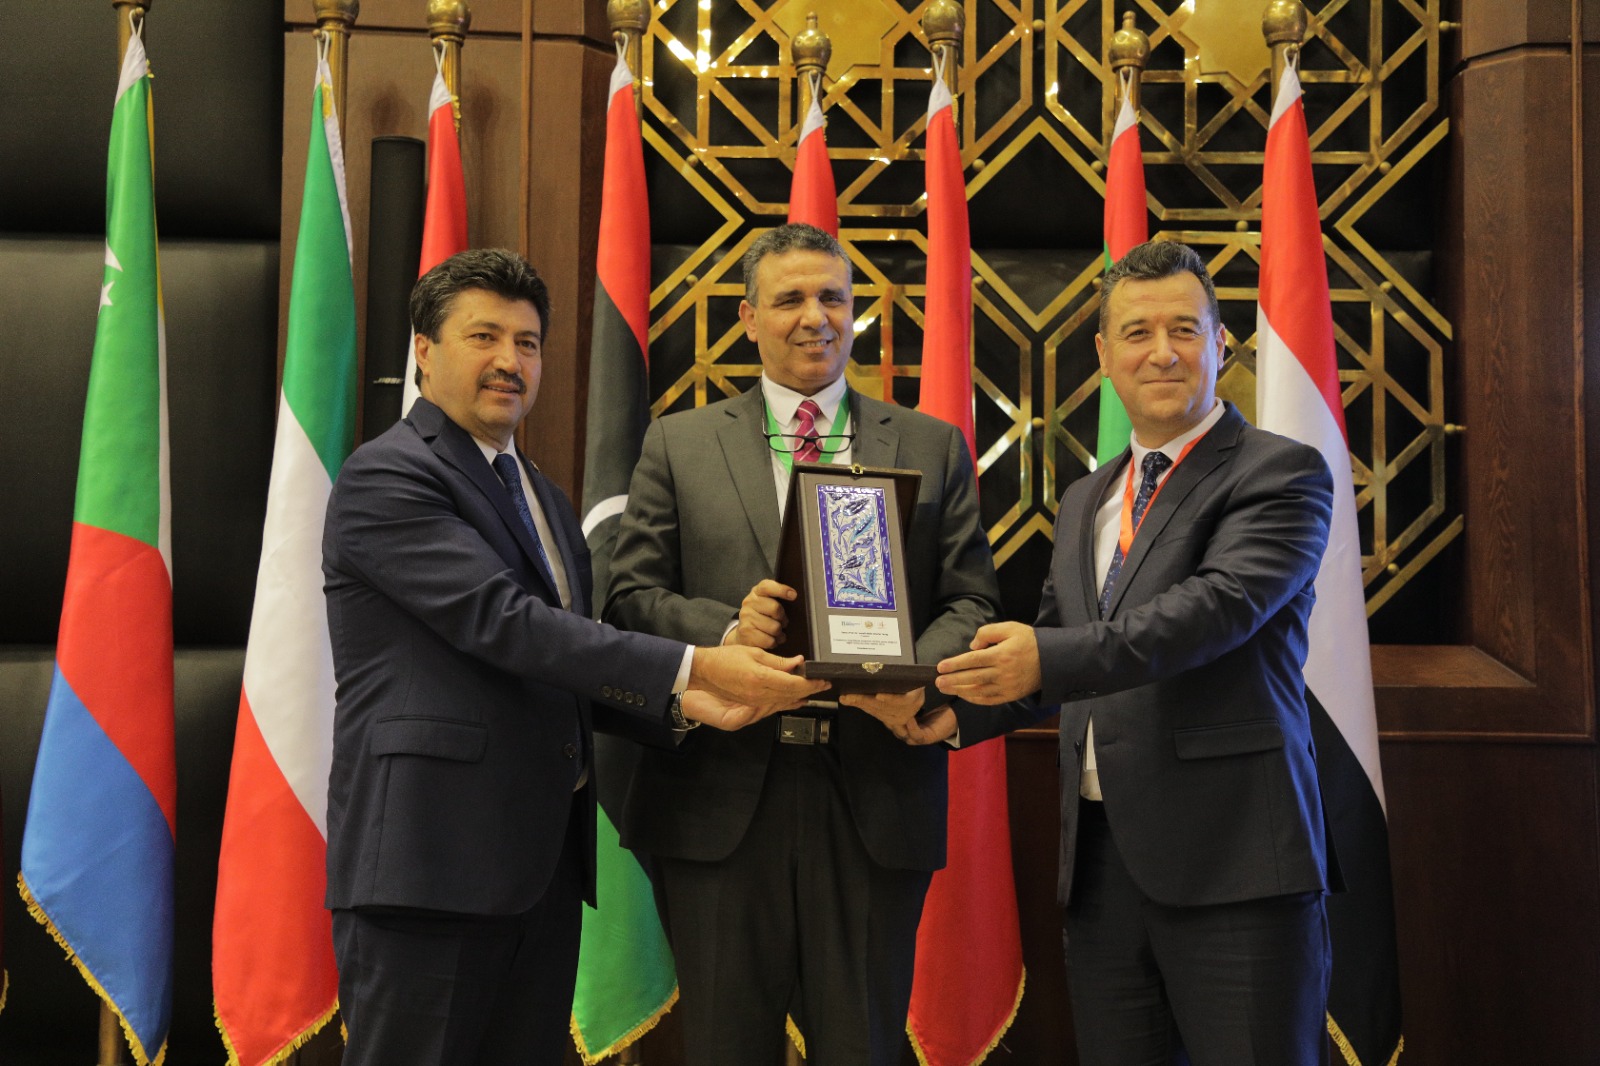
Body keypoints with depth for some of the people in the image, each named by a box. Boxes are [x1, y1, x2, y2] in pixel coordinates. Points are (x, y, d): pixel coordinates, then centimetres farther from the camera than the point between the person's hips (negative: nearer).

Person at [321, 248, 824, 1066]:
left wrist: (685, 702, -1)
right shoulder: (385, 478, -8)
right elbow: (505, 623, -20)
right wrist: (695, 665, -22)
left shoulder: (544, 499, 19)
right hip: (429, 860, -8)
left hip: (544, 862, 8)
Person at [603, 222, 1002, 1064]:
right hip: (720, 800, 0)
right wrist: (723, 633, -16)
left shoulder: (932, 449, 11)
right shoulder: (678, 445, 9)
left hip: (875, 796, 0)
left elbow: (971, 601, 5)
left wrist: (919, 674, -16)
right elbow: (632, 596, 4)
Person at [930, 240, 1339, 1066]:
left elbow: (1222, 603, -20)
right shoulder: (1084, 502, 18)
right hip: (1100, 856, 6)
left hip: (1232, 857, -6)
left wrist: (1052, 658, -28)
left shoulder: (1279, 473, -4)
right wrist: (959, 710, 3)